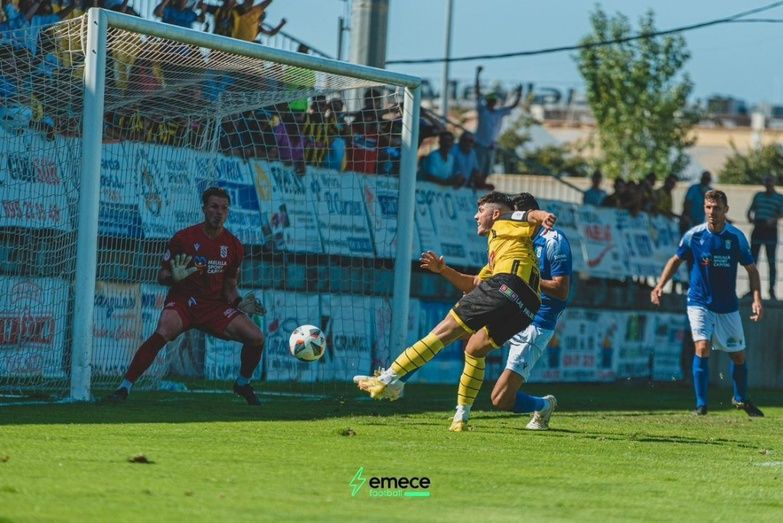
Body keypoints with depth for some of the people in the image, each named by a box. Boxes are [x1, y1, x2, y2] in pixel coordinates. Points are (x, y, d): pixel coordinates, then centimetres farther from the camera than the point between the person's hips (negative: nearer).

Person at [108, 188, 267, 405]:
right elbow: (161, 276, -2)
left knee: (256, 338, -12)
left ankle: (243, 383, 18)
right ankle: (124, 388, -29)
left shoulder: (234, 246, 3)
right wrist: (174, 277, -24)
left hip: (215, 305, 4)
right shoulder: (184, 238, -7)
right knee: (162, 333, -34)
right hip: (183, 300, -4)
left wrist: (240, 304, -6)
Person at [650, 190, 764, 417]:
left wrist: (757, 299, -11)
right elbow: (676, 259, 8)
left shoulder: (736, 236, -8)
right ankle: (701, 404, -11)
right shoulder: (694, 235, -8)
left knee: (738, 355, 10)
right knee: (702, 348, -20)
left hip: (728, 306, 2)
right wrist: (660, 286, -3)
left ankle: (741, 399, 35)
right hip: (700, 303, -2)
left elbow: (751, 269, 0)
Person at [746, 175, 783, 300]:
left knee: (771, 261, -3)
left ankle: (772, 290, 0)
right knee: (752, 260, 2)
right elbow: (751, 209, 15)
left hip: (770, 230, -3)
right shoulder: (758, 196, 15)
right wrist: (750, 217, -7)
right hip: (757, 230, 3)